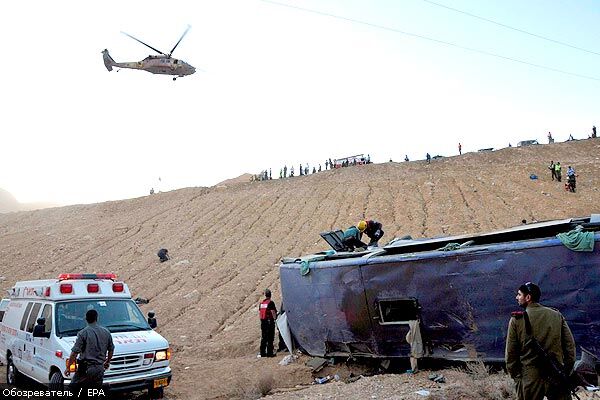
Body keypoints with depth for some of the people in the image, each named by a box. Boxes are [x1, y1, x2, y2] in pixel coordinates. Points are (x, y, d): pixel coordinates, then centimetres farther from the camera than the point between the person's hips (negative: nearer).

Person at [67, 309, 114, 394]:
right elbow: (111, 349, 16)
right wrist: (107, 362, 32)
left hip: (85, 368, -4)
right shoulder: (106, 332, 6)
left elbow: (75, 352, -11)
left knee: (73, 388, 8)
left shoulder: (83, 333, -8)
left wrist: (68, 367, 0)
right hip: (100, 369, 4)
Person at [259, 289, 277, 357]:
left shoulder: (261, 303, 9)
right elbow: (273, 312, -15)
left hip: (263, 322, 7)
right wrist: (275, 318, -3)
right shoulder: (271, 302, -11)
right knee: (270, 338, -1)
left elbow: (259, 312, 14)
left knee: (263, 338, 13)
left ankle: (262, 353, 16)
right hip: (270, 321, -7)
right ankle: (269, 353, -2)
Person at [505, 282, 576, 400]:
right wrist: (566, 372, 11)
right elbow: (570, 345, 5)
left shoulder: (517, 319, -3)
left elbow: (511, 353, -2)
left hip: (529, 379, -2)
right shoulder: (557, 316, 5)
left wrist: (516, 376, 7)